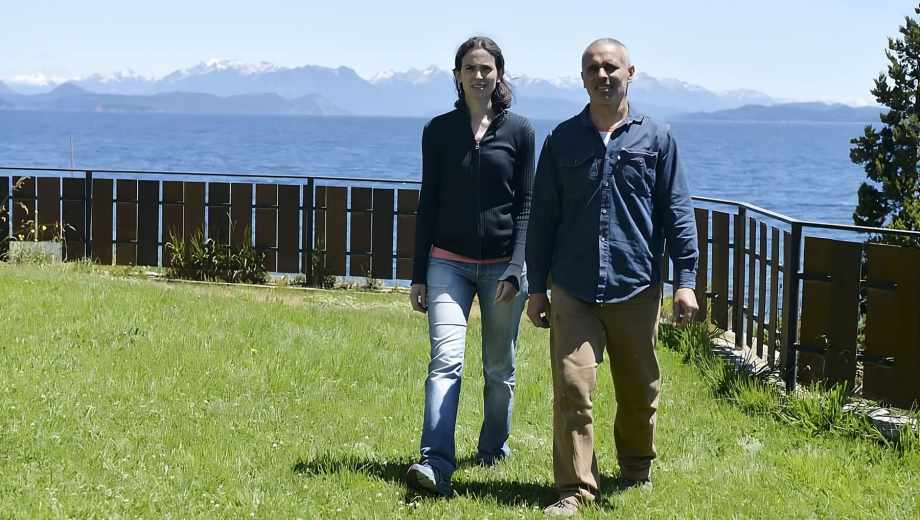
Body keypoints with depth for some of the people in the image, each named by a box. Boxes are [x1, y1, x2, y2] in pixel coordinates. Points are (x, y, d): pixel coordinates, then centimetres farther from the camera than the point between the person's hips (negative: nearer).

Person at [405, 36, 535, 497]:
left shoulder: (519, 131, 2)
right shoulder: (438, 130, 5)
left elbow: (526, 205, 0)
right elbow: (428, 203, 7)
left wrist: (515, 268, -11)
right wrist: (418, 275, 4)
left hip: (503, 264, 0)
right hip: (448, 263, 0)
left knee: (499, 367, 9)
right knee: (445, 360, -15)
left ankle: (494, 447, 29)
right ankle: (436, 464, -22)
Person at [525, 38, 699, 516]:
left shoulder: (656, 138, 5)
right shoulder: (562, 140, 7)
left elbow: (677, 213, 5)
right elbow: (542, 218, 10)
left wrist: (685, 280, -2)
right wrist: (537, 288, 7)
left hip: (637, 289, 0)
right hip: (573, 292, 0)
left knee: (640, 391, 12)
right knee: (572, 388, -9)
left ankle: (637, 471, 34)